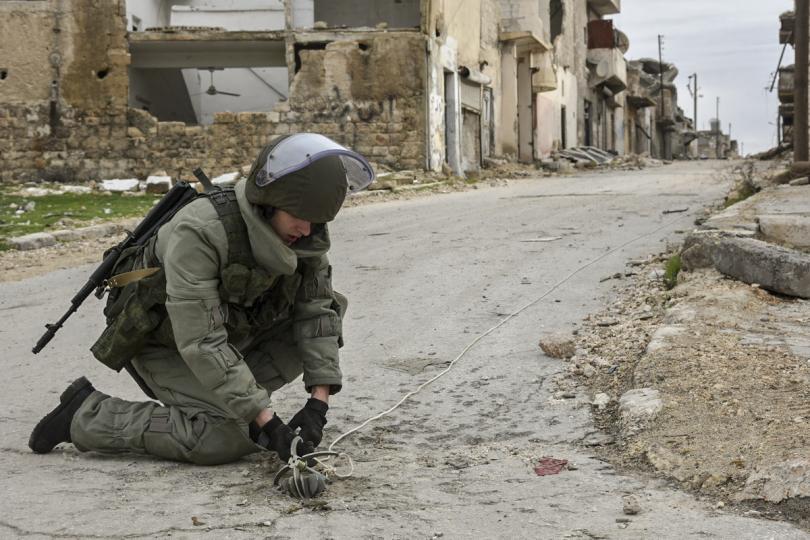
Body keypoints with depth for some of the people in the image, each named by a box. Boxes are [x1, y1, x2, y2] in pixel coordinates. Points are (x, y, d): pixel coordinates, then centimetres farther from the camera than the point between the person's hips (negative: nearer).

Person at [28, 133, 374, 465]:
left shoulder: (306, 236, -15)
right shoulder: (198, 232, -35)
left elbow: (317, 313, -11)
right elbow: (201, 343, -37)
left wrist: (318, 401, -24)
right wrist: (264, 419, -39)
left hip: (231, 333, 7)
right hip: (164, 342, -7)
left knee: (329, 307, -11)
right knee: (228, 439, -26)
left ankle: (228, 401, -1)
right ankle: (87, 414, -8)